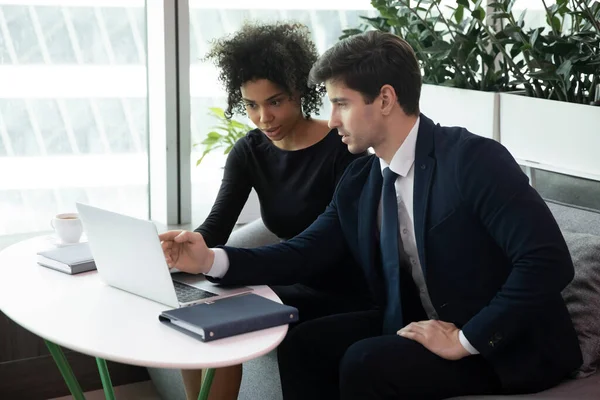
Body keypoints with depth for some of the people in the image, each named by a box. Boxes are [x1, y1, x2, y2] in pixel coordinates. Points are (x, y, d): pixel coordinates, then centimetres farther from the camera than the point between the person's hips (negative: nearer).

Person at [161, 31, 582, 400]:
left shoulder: (472, 158, -20)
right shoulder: (358, 182, 4)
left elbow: (548, 261, -26)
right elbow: (305, 252, 4)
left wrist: (467, 340, -24)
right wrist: (212, 259, -10)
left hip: (507, 347, -7)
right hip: (415, 326, 7)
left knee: (365, 363, -23)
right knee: (305, 343, -3)